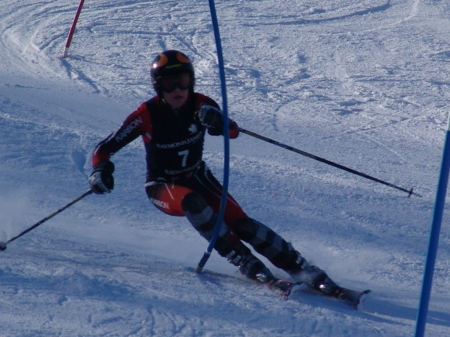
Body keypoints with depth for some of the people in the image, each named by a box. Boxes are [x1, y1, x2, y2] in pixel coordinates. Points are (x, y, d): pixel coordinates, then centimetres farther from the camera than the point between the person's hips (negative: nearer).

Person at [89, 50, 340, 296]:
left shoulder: (200, 105, -15)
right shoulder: (147, 115, -20)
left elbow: (233, 132, -28)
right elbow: (105, 148, -17)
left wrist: (217, 122, -51)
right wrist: (101, 170, -38)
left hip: (198, 178, 2)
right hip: (163, 187, -2)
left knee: (240, 223, -20)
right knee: (192, 202, -36)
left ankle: (300, 268, -17)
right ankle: (245, 262, -31)